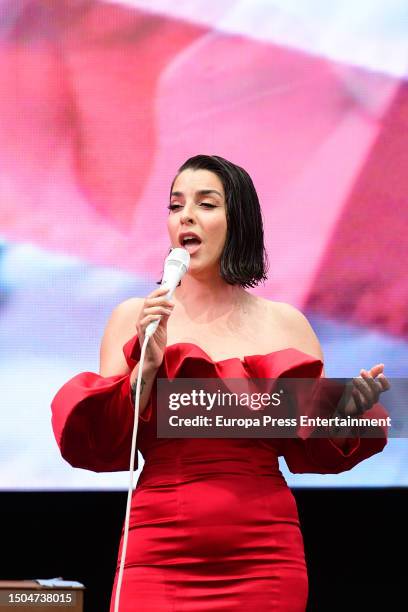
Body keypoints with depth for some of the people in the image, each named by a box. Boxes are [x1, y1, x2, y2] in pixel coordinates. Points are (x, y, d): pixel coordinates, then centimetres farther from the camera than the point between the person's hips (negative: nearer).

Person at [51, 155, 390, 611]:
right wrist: (146, 365, -13)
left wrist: (345, 414, -8)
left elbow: (313, 450, 11)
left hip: (265, 557, 1)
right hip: (160, 556, -1)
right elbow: (102, 449, -1)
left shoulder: (285, 324, 7)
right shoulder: (133, 317, 5)